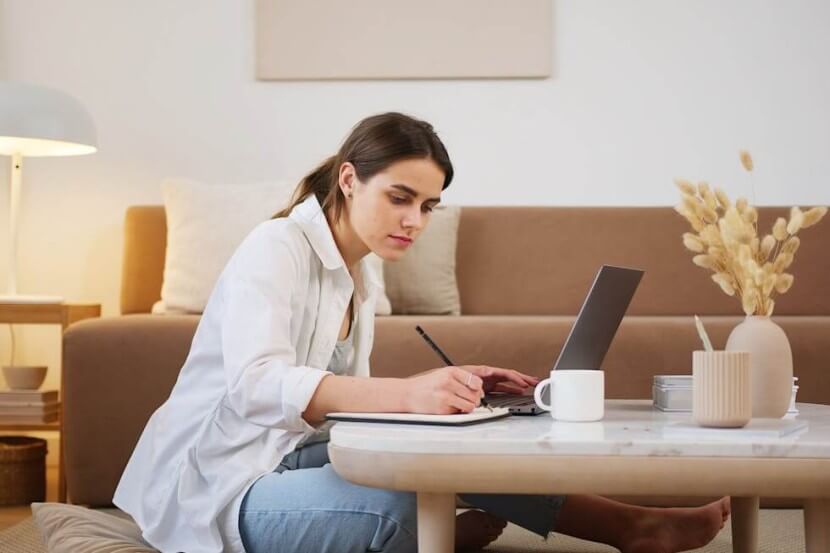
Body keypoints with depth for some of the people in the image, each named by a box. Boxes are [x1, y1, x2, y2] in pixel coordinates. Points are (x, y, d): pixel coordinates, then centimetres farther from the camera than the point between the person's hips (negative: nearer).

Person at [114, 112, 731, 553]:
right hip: (219, 490, -9)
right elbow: (257, 386, -31)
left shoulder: (362, 281, 13)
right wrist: (406, 392, -45)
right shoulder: (276, 249, -14)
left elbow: (342, 394, 6)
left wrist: (448, 386, -10)